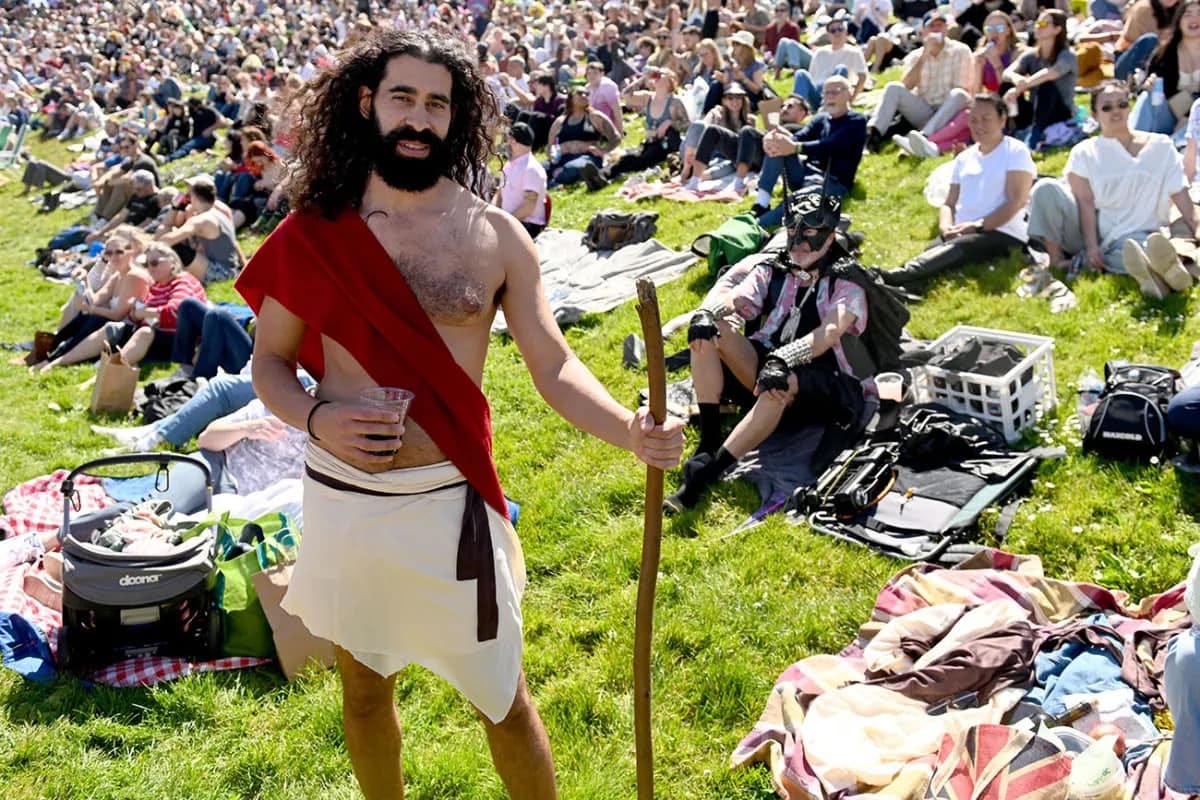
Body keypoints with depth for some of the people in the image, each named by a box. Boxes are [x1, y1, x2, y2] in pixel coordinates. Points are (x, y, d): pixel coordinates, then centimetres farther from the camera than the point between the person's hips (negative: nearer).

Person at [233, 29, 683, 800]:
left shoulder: (495, 236, -6)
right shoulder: (313, 234, -3)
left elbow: (555, 367, -7)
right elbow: (270, 361, 6)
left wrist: (629, 430, -26)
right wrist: (315, 417, -15)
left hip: (448, 501, -2)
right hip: (341, 498, 2)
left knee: (502, 694, 11)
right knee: (365, 687, 22)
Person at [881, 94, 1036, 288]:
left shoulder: (1016, 152, 4)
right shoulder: (964, 157, 22)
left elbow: (1017, 201, -7)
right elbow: (949, 204, 19)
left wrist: (978, 225, -17)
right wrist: (946, 227, -5)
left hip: (1001, 233, -6)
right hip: (961, 233, 6)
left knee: (955, 248, -37)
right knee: (932, 251, -29)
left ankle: (896, 277, -64)